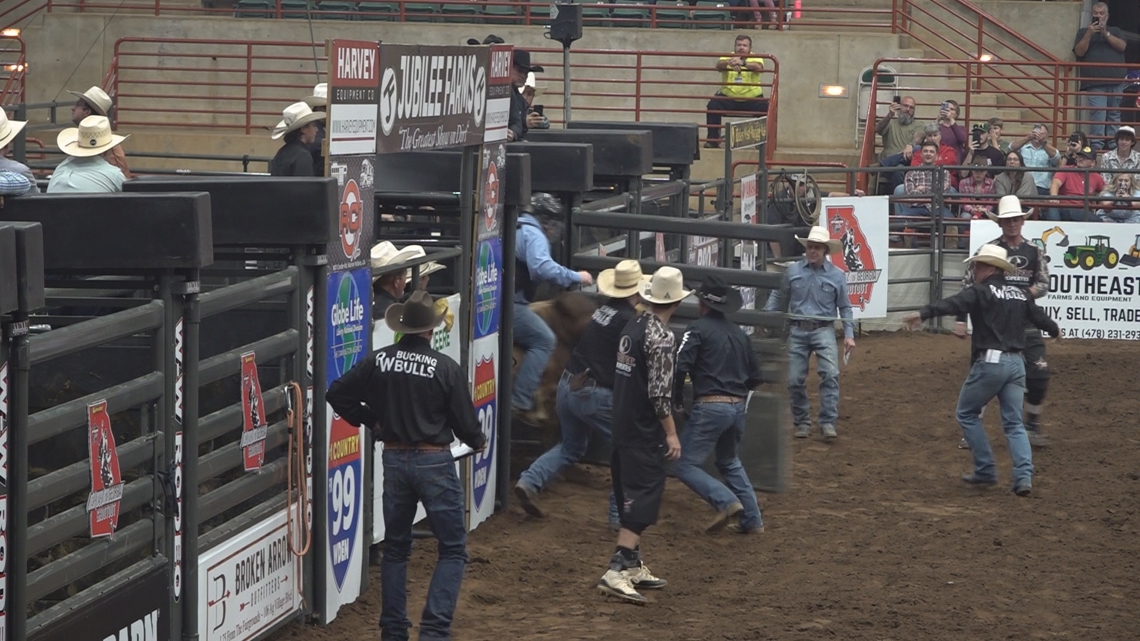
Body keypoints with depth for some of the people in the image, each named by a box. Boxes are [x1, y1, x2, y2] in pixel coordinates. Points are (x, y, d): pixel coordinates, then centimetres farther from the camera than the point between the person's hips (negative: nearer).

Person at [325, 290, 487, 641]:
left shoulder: (378, 361, -2)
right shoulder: (446, 368, -12)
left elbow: (337, 395, 2)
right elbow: (464, 421, -6)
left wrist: (370, 420, 15)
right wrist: (478, 441, 16)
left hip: (394, 460, 4)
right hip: (435, 462, -4)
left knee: (395, 547, 17)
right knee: (453, 549, 5)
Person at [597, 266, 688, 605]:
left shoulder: (633, 326, 8)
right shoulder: (660, 336, -18)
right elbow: (659, 392, -21)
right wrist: (671, 433, -13)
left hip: (623, 425, 9)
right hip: (645, 431, -9)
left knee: (631, 497, 17)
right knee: (643, 500, -9)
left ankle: (633, 565, 26)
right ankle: (616, 572, -16)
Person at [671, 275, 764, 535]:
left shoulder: (698, 329, -5)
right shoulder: (739, 333, 14)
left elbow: (680, 366, -16)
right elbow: (755, 377, 17)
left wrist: (676, 400, -3)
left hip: (710, 407, -7)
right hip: (738, 407, 7)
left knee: (685, 465, -1)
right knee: (730, 463, 26)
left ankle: (726, 502, -17)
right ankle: (752, 520, 21)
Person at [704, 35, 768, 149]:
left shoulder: (755, 58, -1)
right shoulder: (728, 57, 2)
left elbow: (759, 67, -27)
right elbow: (718, 65, -21)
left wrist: (743, 63, -47)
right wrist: (729, 62, -46)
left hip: (752, 98, -1)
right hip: (728, 98, 1)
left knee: (765, 108, -25)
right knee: (713, 105, -22)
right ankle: (713, 139, -11)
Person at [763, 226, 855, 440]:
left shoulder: (837, 275, 2)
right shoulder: (793, 271, 4)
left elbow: (845, 307, 7)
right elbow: (778, 298, 13)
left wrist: (849, 334, -1)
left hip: (823, 330, -2)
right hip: (798, 331, 2)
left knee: (830, 374, -18)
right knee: (795, 380, 2)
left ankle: (828, 423, -15)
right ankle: (802, 423, 18)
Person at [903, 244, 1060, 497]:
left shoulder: (981, 292, -6)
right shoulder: (1020, 294, 15)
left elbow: (953, 304, -24)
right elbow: (1039, 316, 32)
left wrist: (923, 313, -37)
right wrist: (1055, 330, 53)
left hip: (990, 362, -6)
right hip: (1016, 363, 6)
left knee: (966, 413, 12)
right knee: (1014, 423, 8)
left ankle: (985, 470, 11)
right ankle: (1024, 476, -7)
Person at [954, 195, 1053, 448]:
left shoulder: (1035, 251, 5)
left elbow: (1044, 284, 6)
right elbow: (968, 285, -3)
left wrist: (1026, 292, -17)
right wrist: (961, 320, -7)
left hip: (1026, 321, 3)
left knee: (1038, 374, -1)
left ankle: (1032, 424, 19)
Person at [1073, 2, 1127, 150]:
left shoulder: (1116, 31, 19)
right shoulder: (1083, 32, 14)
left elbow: (1122, 46, 0)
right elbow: (1079, 52, 0)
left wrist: (1106, 34, -10)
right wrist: (1089, 34, -11)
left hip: (1116, 81, 2)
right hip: (1095, 83, -2)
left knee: (1114, 115, 0)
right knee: (1097, 114, -14)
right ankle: (1096, 146, -17)